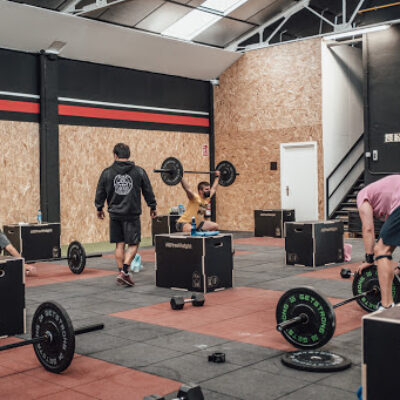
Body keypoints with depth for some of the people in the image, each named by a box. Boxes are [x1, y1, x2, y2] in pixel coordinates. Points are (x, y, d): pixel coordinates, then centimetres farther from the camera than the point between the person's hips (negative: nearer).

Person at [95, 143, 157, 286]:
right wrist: (153, 207, 18)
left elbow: (100, 193, 7)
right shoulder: (139, 171, -1)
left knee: (119, 244, 10)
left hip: (115, 214, 2)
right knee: (133, 244, 4)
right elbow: (148, 191, 5)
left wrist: (99, 208, 22)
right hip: (132, 214, -2)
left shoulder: (107, 172, 0)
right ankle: (124, 272, -10)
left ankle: (122, 273, 13)